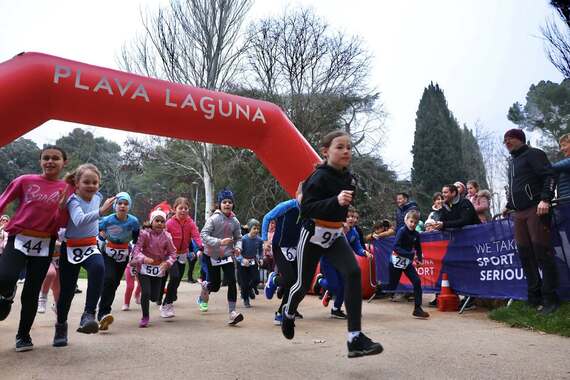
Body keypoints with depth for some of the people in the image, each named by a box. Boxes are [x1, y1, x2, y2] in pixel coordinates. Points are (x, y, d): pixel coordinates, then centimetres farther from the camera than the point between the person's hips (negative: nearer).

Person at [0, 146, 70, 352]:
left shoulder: (66, 188, 0)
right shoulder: (25, 180, 0)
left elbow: (60, 222, -4)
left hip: (45, 244, 1)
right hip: (18, 238, 0)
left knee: (31, 293, 7)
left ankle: (23, 335, 26)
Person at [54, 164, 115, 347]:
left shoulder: (98, 197, 0)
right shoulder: (73, 201, -17)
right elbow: (79, 220, -39)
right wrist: (101, 211, -49)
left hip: (90, 247, 3)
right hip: (70, 248, -2)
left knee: (99, 267, -32)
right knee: (66, 290, 6)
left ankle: (88, 315, -31)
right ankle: (61, 326, 32)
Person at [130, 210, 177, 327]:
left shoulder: (167, 237, -8)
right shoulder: (145, 234, -14)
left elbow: (172, 252, -2)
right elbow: (136, 249, -19)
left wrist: (167, 262, -21)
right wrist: (143, 258, -37)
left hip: (159, 269, 2)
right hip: (144, 268, -2)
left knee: (154, 297, 6)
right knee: (145, 292, -15)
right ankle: (145, 317, 8)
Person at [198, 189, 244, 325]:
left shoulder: (235, 221, -3)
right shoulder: (213, 218, -14)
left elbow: (238, 238, 7)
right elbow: (203, 235, -21)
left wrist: (238, 247, -14)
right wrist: (219, 242, -33)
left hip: (227, 255, 3)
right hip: (212, 255, -2)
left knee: (232, 281, -12)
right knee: (215, 285, 6)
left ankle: (232, 312, -5)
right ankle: (205, 287, 44)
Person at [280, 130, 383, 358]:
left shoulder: (348, 177, 4)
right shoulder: (319, 177, -19)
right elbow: (307, 208, -29)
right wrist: (336, 201, -39)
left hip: (335, 236, 5)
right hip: (313, 235, -5)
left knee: (353, 273, -18)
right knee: (305, 283, 9)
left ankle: (355, 338, -15)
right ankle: (289, 312, 44)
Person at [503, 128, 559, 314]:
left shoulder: (533, 154, 1)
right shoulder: (512, 162, 25)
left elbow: (549, 176, -10)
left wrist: (545, 199, -22)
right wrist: (508, 206, 22)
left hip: (536, 210, -8)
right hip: (519, 213, 8)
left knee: (542, 251, -9)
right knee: (524, 254, 4)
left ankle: (550, 298, -2)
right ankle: (534, 297, 10)